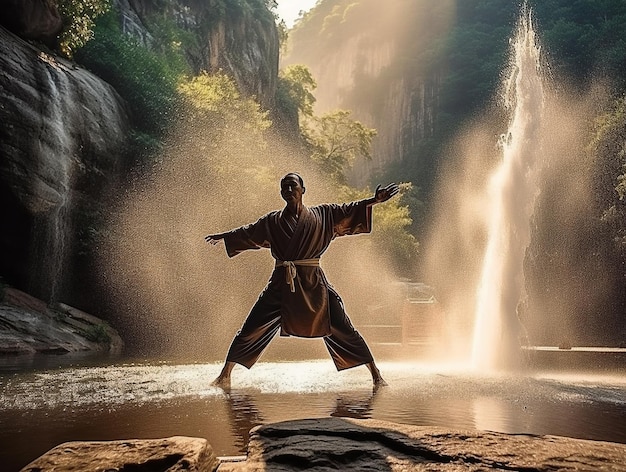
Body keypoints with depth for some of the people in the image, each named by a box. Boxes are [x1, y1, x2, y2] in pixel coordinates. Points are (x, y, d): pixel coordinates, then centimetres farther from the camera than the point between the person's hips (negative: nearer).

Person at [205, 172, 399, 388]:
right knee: (250, 329, -1)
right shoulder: (272, 221, 11)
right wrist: (222, 236, 39)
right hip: (281, 284, 2)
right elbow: (246, 232, 27)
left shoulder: (323, 215, 7)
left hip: (314, 284, -1)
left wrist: (376, 200, -11)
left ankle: (376, 374, 9)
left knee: (343, 329, -2)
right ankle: (225, 375, 13)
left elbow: (350, 210, 2)